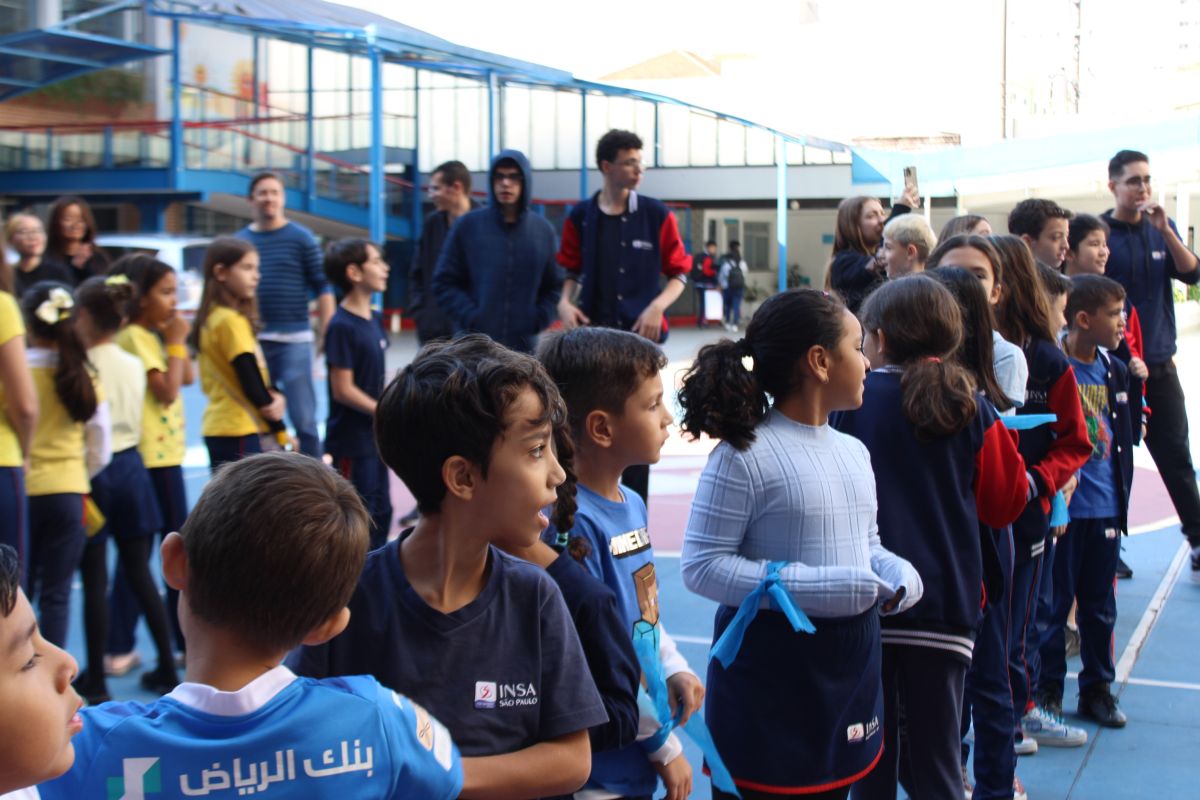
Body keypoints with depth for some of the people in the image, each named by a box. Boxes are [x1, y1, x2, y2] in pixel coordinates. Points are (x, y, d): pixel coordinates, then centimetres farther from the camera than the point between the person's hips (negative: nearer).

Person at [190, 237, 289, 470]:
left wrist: (276, 397, -7)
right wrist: (280, 429, -8)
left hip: (219, 428, 10)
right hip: (238, 432, -10)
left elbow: (259, 373, 11)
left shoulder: (212, 319, 13)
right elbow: (251, 382, -16)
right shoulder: (231, 321, -15)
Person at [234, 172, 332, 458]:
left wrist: (327, 336, -6)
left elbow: (322, 288, 1)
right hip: (252, 341, 3)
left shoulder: (301, 238, 2)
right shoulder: (240, 240, 10)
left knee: (303, 418, -4)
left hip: (293, 338, -3)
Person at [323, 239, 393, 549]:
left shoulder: (374, 319, 8)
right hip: (351, 444, -8)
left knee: (381, 512, 17)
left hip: (375, 438, 8)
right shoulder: (342, 327, -18)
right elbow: (343, 390, -19)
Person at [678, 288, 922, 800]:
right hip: (767, 670, -8)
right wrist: (814, 588, -23)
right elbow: (701, 565, -18)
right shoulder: (745, 454, -15)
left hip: (850, 663, 8)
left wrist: (899, 575, -3)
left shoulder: (853, 451, 10)